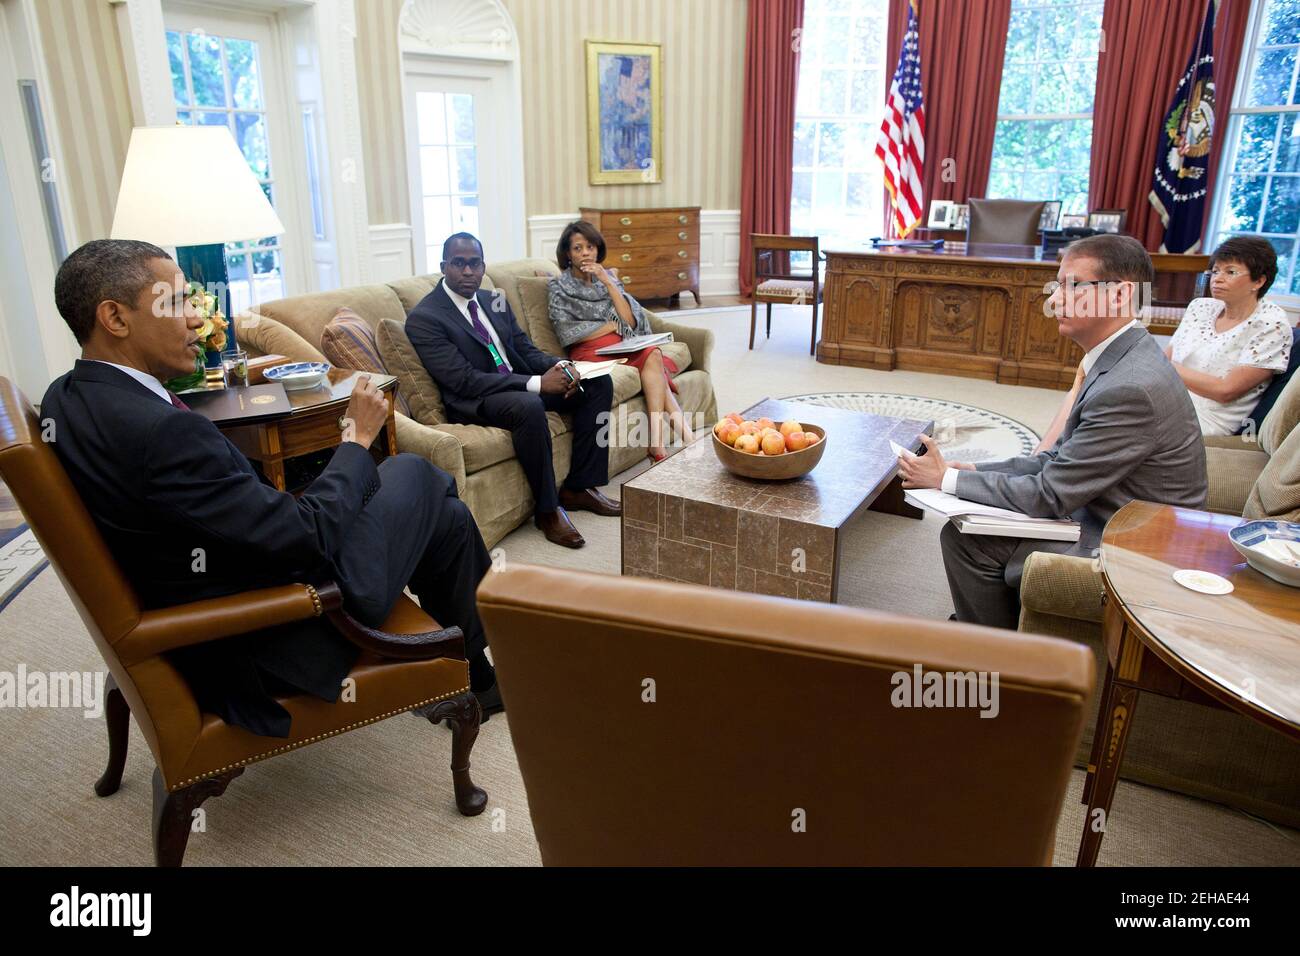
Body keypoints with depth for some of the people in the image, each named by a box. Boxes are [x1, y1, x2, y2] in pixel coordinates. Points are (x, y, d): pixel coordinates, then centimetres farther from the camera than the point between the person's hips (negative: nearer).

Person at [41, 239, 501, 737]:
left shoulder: (64, 398, -1)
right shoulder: (160, 431, -31)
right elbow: (307, 538, -27)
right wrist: (358, 436, -12)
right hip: (262, 650, -9)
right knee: (417, 474, 8)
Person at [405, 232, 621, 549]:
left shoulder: (494, 301, 13)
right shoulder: (423, 318, -12)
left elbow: (526, 349, 13)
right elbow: (464, 380, -20)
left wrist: (559, 367, -11)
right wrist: (537, 383, -26)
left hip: (521, 386, 8)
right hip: (475, 402, -8)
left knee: (599, 383, -3)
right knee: (529, 405, -39)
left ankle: (579, 488, -1)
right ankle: (547, 509, -21)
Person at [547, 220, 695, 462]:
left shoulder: (608, 277, 16)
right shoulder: (558, 287, 5)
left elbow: (630, 321, 3)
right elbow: (567, 334, -8)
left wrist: (607, 282, -5)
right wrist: (614, 325, -5)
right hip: (590, 352, -4)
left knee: (654, 356, -31)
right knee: (653, 356, -29)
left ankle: (657, 441, -39)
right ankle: (680, 427, -35)